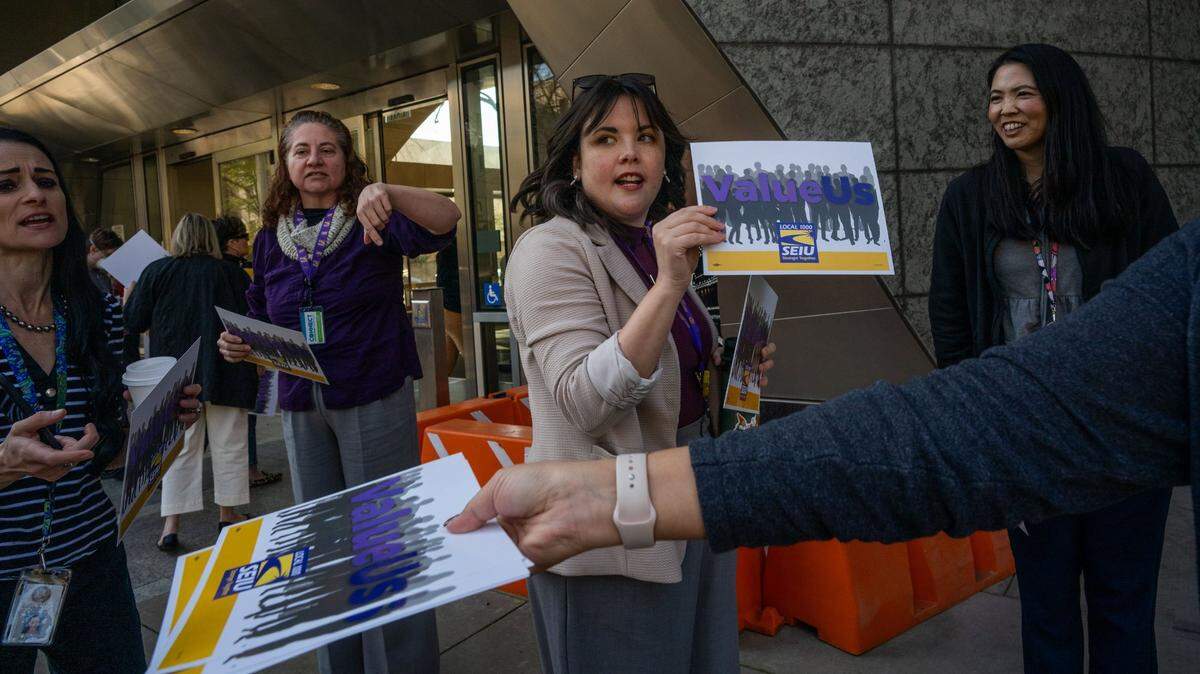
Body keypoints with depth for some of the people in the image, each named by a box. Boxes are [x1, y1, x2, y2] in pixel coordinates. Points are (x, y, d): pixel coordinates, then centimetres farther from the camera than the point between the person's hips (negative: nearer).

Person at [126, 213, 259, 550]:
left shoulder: (155, 271, -1)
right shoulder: (230, 272, -3)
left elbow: (134, 322, 2)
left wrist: (129, 294, 19)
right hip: (224, 372, -1)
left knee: (179, 447, 6)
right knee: (228, 443, 10)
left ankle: (171, 525, 5)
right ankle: (227, 513, 19)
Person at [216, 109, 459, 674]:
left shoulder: (372, 221, -5)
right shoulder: (271, 237, 9)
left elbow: (445, 222, -24)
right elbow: (260, 323, 17)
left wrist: (387, 193, -41)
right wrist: (237, 344, -4)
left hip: (377, 403, -5)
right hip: (302, 409, 5)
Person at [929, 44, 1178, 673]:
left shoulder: (1124, 177, 0)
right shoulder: (969, 197, 3)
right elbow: (950, 316, 5)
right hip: (1024, 426, 1)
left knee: (1123, 592, 11)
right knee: (1046, 595, 11)